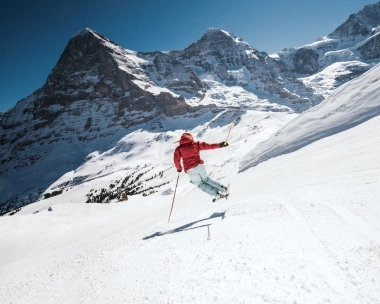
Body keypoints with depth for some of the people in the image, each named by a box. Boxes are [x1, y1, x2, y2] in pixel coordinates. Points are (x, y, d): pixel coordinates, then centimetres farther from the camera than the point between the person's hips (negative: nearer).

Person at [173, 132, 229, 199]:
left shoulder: (179, 149, 8)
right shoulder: (196, 144, 10)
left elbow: (176, 160, 1)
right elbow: (207, 146, 7)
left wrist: (179, 168, 18)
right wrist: (219, 145, 10)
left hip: (190, 170, -2)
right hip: (199, 165, 2)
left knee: (200, 184, 14)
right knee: (206, 179, 25)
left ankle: (217, 193, 3)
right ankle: (223, 188, 21)